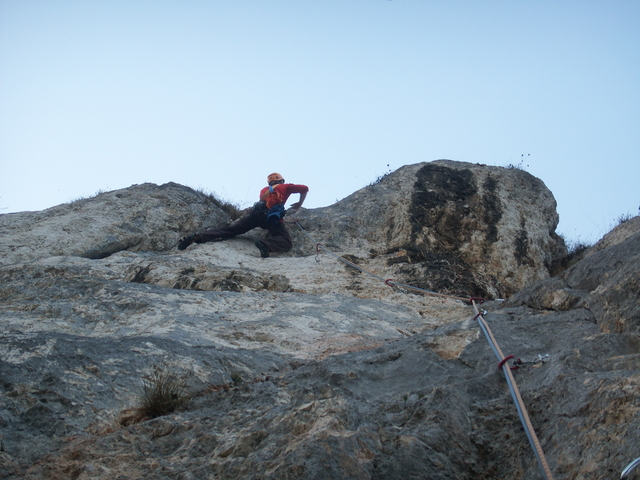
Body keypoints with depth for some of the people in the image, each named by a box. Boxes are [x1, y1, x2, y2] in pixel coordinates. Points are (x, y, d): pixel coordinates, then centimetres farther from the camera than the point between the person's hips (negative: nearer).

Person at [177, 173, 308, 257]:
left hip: (256, 211, 4)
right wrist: (299, 205, 38)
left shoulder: (264, 190, 36)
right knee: (286, 242, -10)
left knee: (229, 229, -1)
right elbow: (305, 189, 25)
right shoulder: (286, 187, 27)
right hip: (272, 217, -4)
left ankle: (197, 237, -19)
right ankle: (266, 245, -43)